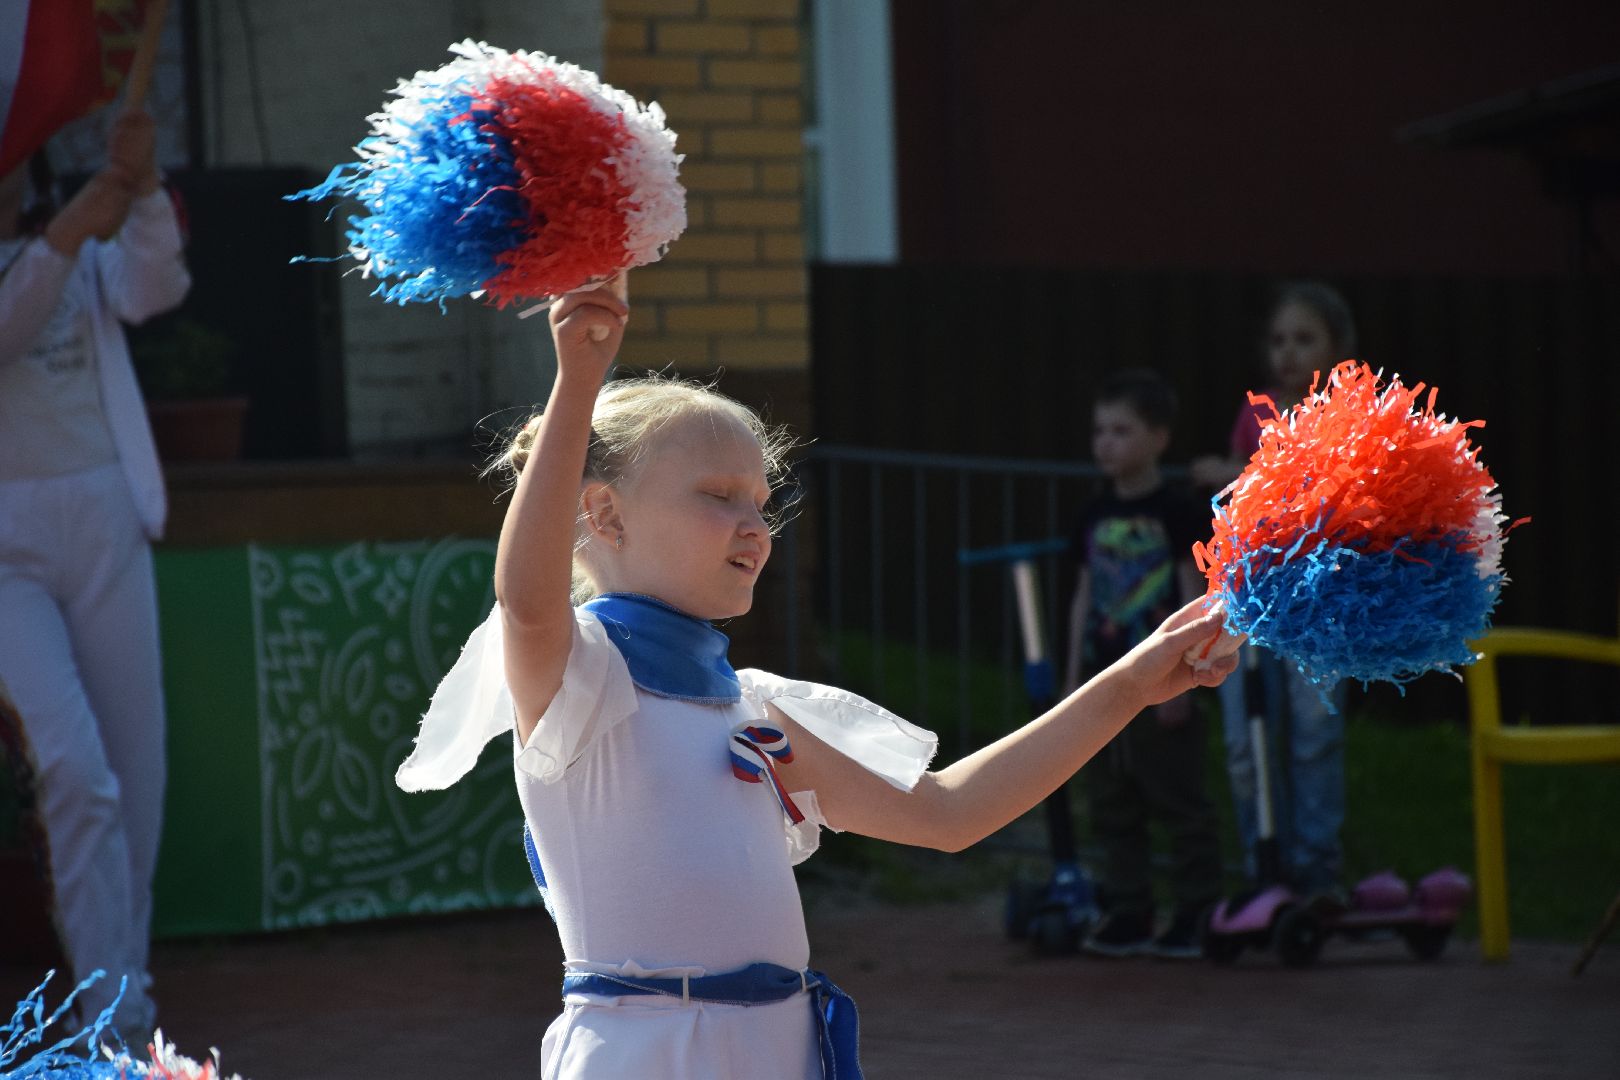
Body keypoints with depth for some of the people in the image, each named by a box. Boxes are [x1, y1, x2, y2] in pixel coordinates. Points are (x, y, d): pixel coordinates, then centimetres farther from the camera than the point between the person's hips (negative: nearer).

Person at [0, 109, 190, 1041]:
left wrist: (144, 192, -23)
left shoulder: (90, 255, 14)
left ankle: (124, 979, 21)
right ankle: (115, 1008, -14)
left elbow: (157, 289, -7)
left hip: (105, 529, 4)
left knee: (135, 771, 6)